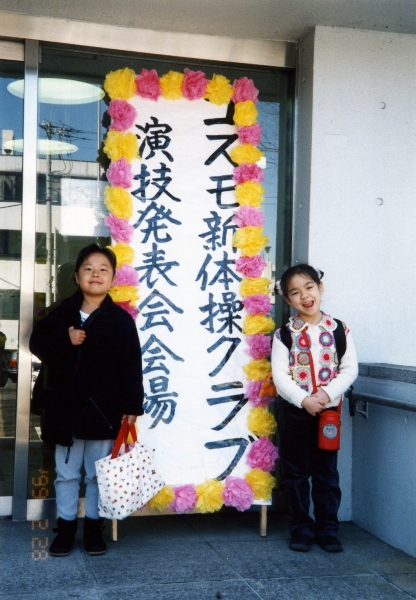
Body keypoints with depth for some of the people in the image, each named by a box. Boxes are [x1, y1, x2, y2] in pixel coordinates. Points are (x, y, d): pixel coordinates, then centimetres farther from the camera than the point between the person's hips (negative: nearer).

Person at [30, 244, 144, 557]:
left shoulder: (121, 320, -4)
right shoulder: (62, 314, 3)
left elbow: (131, 367, -6)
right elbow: (38, 344, 2)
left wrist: (131, 407, -11)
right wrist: (64, 340, -15)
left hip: (103, 410, -2)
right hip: (66, 408, 2)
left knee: (99, 474, 10)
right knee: (67, 473, 12)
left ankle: (94, 528, 24)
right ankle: (66, 528, 25)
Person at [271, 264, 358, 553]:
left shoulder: (339, 330, 0)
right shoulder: (284, 334, -4)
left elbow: (350, 369, -4)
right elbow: (280, 375, -9)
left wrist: (327, 394, -17)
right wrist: (303, 400, -21)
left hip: (328, 409, 1)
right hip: (293, 409, 0)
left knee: (326, 471, 9)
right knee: (296, 471, 8)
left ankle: (328, 528, 20)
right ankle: (302, 528, 20)